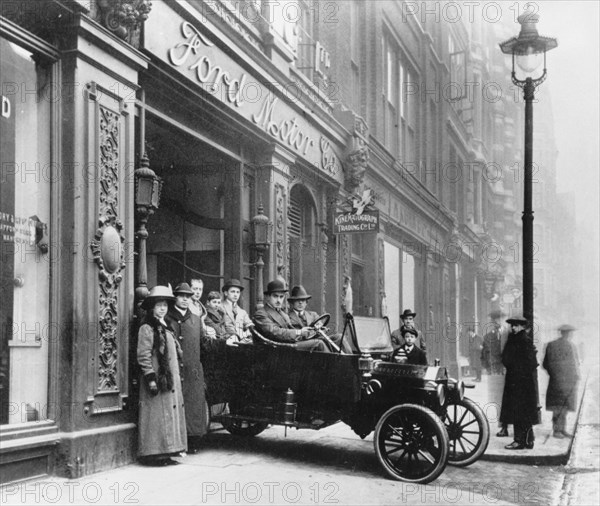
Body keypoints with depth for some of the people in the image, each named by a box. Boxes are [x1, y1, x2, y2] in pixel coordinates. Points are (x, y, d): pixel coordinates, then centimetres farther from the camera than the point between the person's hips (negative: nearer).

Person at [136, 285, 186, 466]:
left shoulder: (166, 328, 18)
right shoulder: (147, 328, -9)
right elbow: (143, 356, -15)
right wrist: (151, 378, -21)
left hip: (171, 380, 9)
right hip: (157, 380, -9)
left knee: (171, 415, 9)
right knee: (157, 415, -6)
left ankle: (165, 453, 15)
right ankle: (153, 454, -1)